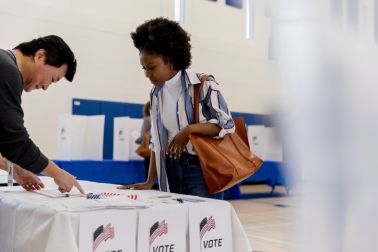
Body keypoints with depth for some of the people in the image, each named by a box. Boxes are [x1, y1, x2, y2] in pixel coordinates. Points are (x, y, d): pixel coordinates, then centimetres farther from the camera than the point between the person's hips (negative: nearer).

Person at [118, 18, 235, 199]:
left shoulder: (203, 85, -8)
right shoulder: (156, 94, 8)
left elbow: (227, 125, -8)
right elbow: (157, 141, 11)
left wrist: (189, 130, -20)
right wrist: (149, 181, 7)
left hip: (201, 169, -5)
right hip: (172, 171, 5)